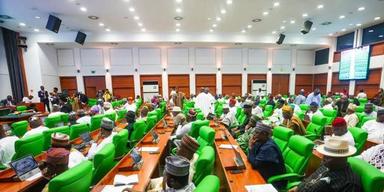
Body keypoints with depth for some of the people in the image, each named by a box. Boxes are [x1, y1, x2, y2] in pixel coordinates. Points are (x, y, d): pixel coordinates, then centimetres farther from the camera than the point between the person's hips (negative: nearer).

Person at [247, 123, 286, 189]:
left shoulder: (268, 147, -28)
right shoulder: (260, 141, -4)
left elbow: (255, 164, -24)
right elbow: (250, 159, -2)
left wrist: (251, 147, -21)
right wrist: (251, 146, -18)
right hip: (264, 174, 7)